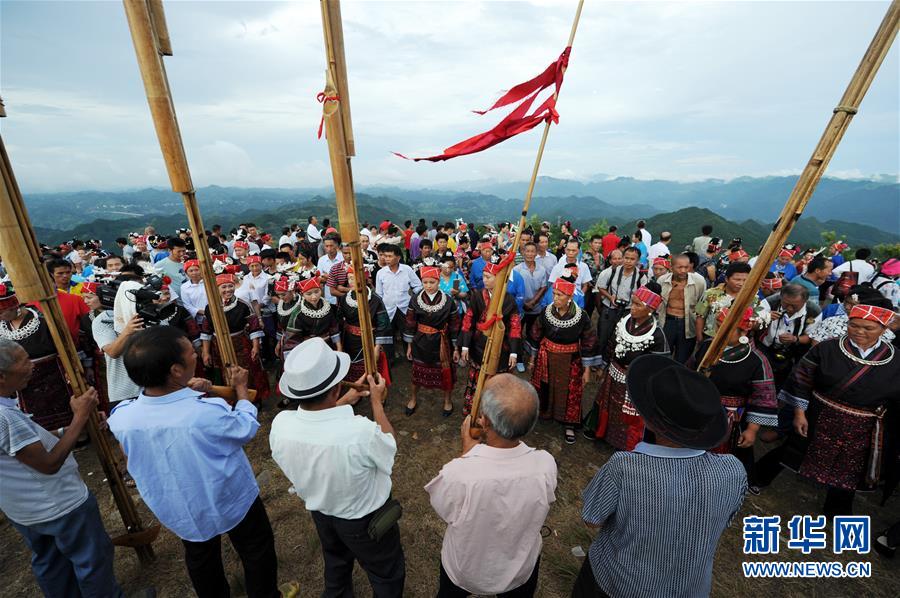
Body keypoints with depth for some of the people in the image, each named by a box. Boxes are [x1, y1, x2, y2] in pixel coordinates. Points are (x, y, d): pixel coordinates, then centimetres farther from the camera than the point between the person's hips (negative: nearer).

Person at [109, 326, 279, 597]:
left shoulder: (121, 418, -24)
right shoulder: (209, 412, -39)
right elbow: (247, 428, -16)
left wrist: (186, 393, -3)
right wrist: (241, 389, -4)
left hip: (180, 511, 5)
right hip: (232, 501, -4)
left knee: (200, 559, 33)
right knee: (256, 552, 24)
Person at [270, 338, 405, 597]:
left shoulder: (280, 425, -28)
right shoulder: (360, 432, -43)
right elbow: (390, 445, -19)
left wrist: (345, 402, 2)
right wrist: (377, 401, -9)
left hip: (320, 513, 5)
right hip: (365, 519, -5)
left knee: (336, 564, 38)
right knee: (387, 575, 27)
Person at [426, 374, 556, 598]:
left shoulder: (456, 474, -42)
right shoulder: (546, 465, -33)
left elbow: (442, 508, -18)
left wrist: (468, 448, -18)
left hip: (464, 571, -1)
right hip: (521, 570, 1)